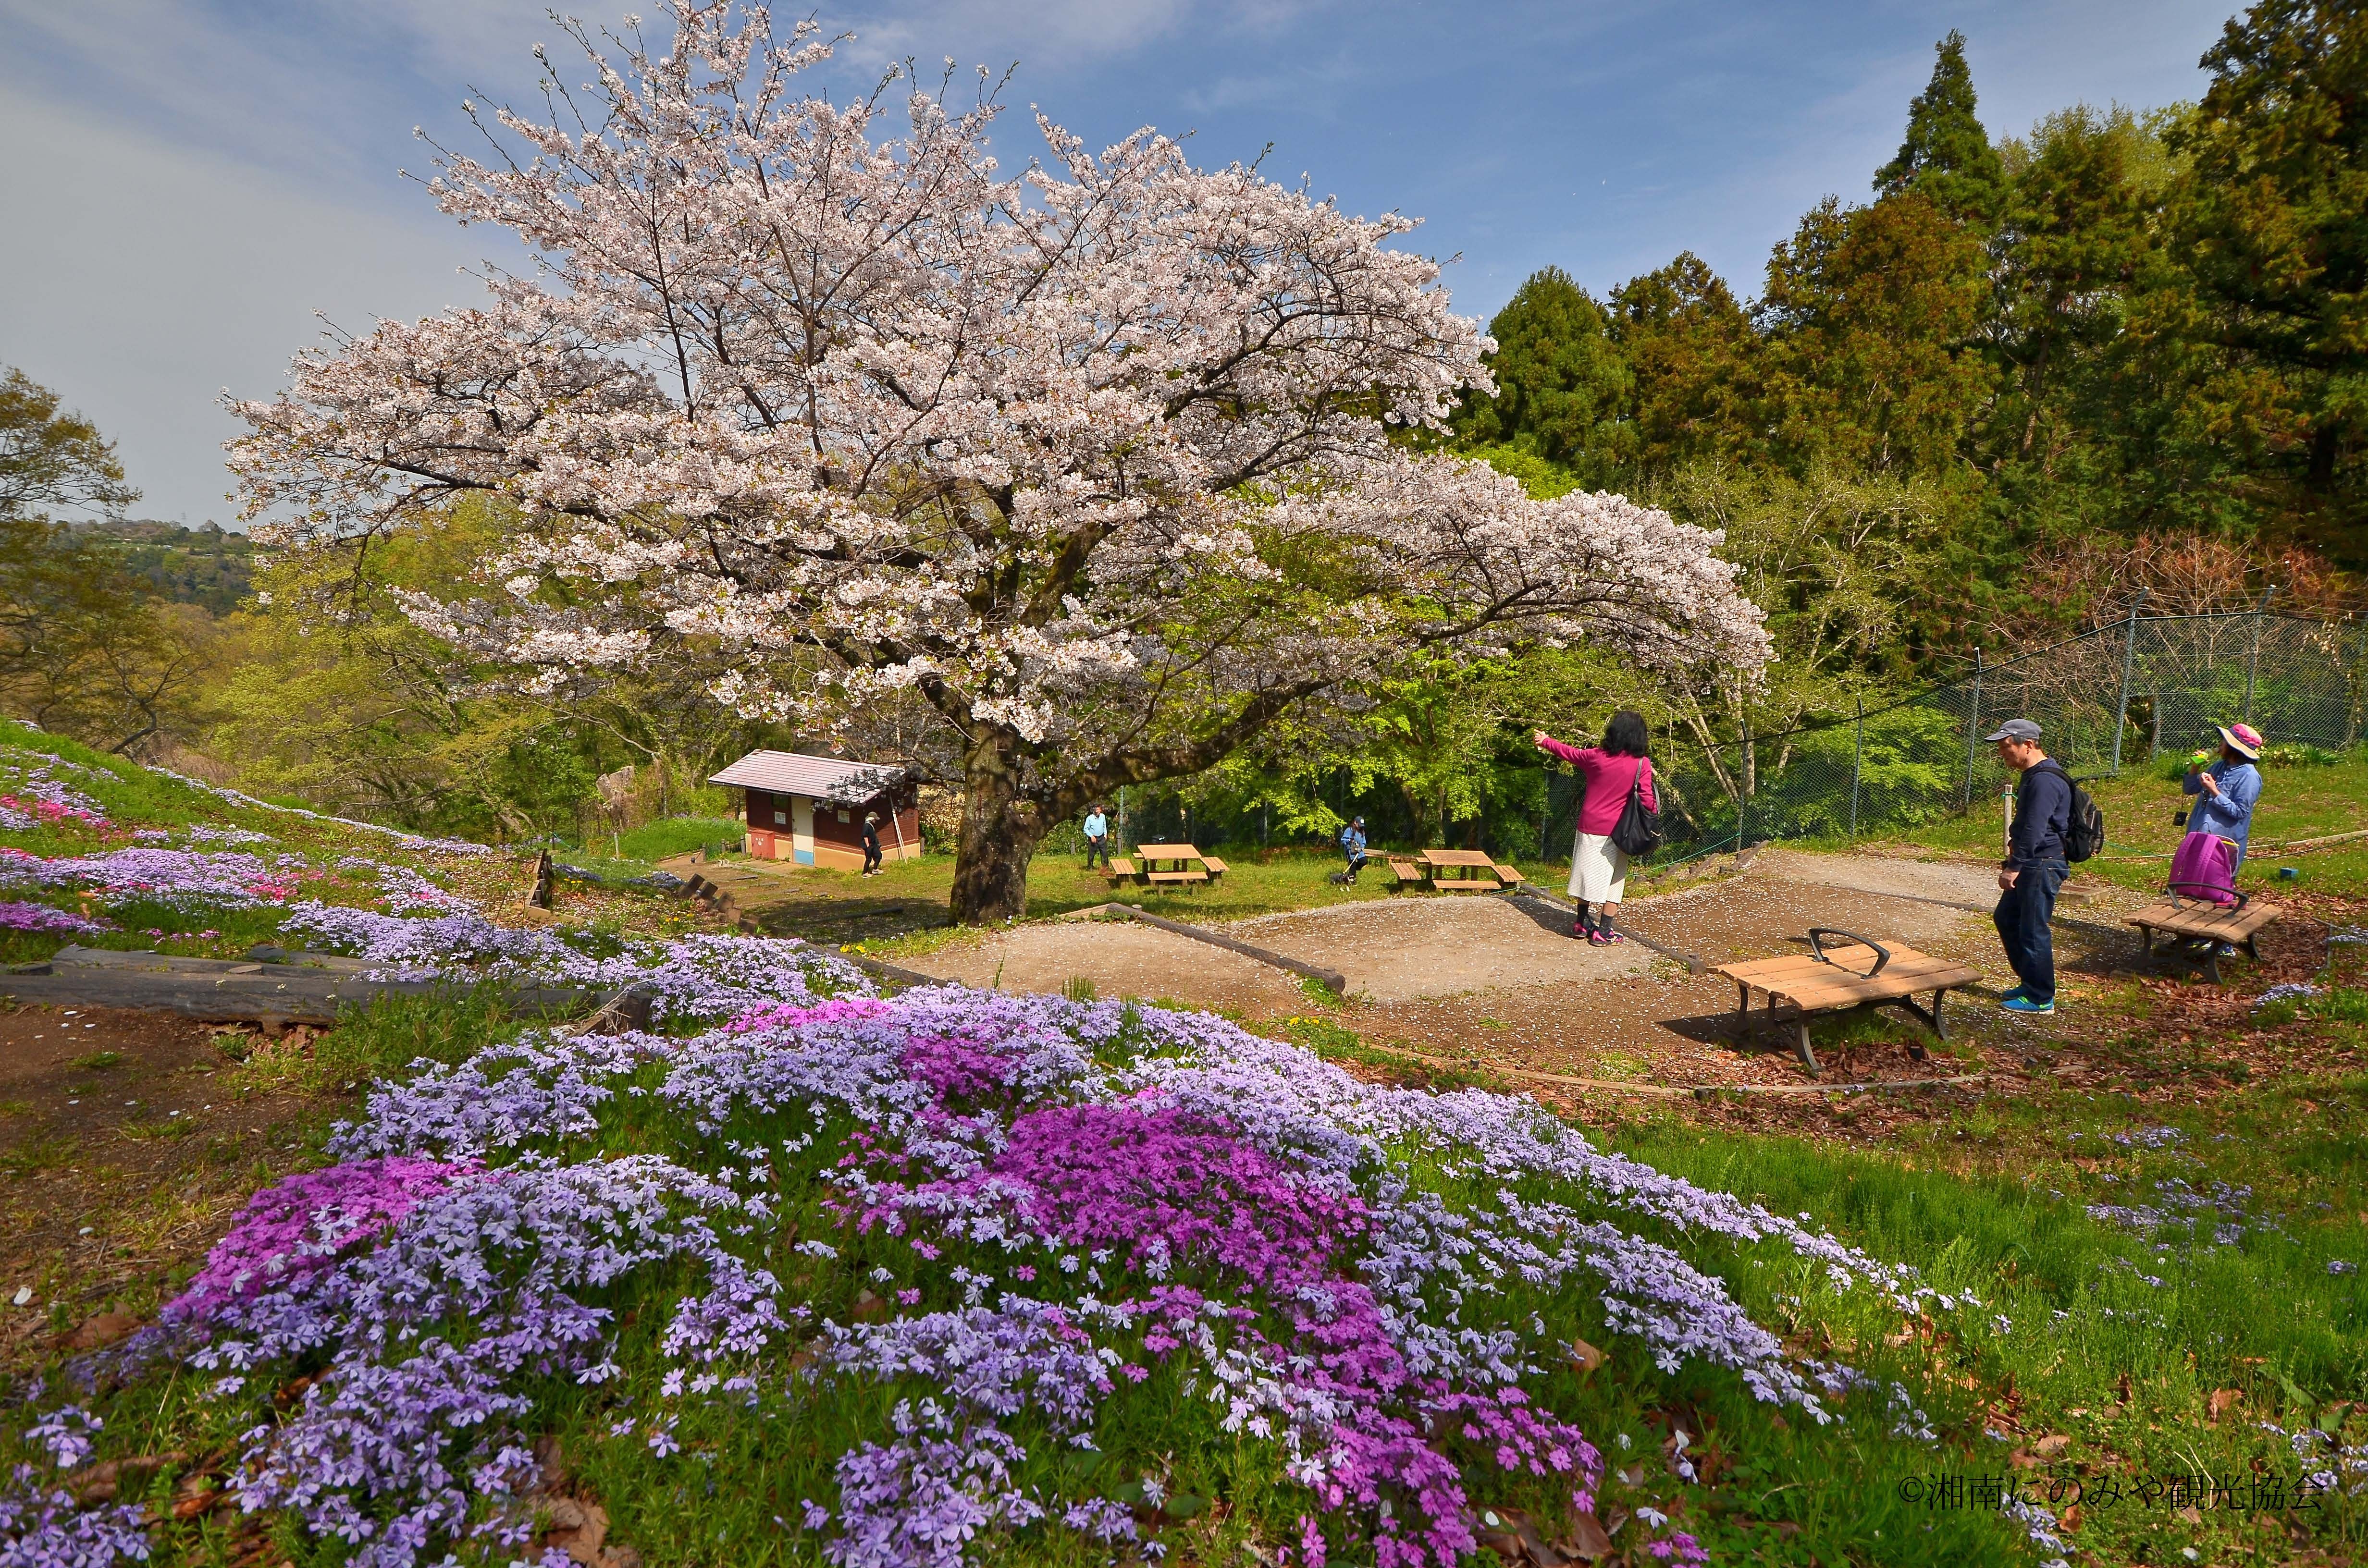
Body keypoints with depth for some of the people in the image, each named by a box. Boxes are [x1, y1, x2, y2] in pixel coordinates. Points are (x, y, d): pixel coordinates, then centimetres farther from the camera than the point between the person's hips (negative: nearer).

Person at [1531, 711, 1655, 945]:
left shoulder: (1596, 756, -5)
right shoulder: (1642, 764, -10)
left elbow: (1569, 752, 12)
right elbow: (1647, 800, -12)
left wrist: (1545, 741, 28)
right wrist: (1654, 813, 10)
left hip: (1590, 827, 2)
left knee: (1588, 874, 14)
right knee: (1613, 878, 7)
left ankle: (1581, 923, 26)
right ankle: (1603, 932, 7)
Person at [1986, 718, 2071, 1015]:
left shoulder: (2044, 781, -20)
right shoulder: (2034, 776, 14)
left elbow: (2033, 830, -24)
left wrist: (2014, 867, -21)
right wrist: (2012, 861, 23)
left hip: (2043, 867, -11)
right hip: (2032, 866, 11)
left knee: (2033, 931, -4)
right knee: (2005, 918, 18)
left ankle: (2041, 999, 5)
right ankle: (2030, 982, 27)